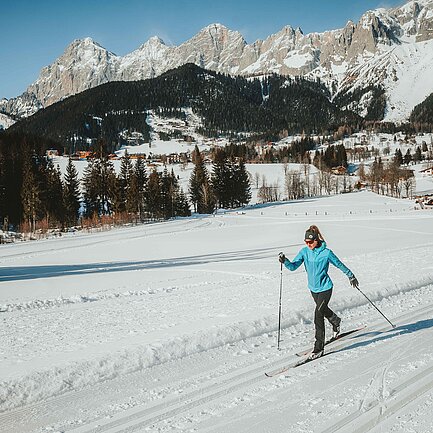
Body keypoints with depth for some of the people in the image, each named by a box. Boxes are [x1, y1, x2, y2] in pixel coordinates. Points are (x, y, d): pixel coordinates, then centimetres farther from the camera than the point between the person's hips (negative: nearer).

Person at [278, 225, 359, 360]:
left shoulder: (326, 253, -18)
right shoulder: (304, 251, -6)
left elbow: (339, 265, -3)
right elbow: (293, 266, -12)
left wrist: (351, 276, 8)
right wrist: (285, 261, -33)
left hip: (325, 288, -6)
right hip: (313, 288, 6)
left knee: (318, 316, -14)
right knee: (323, 309, 28)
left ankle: (319, 347, -6)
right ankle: (335, 321, 61)